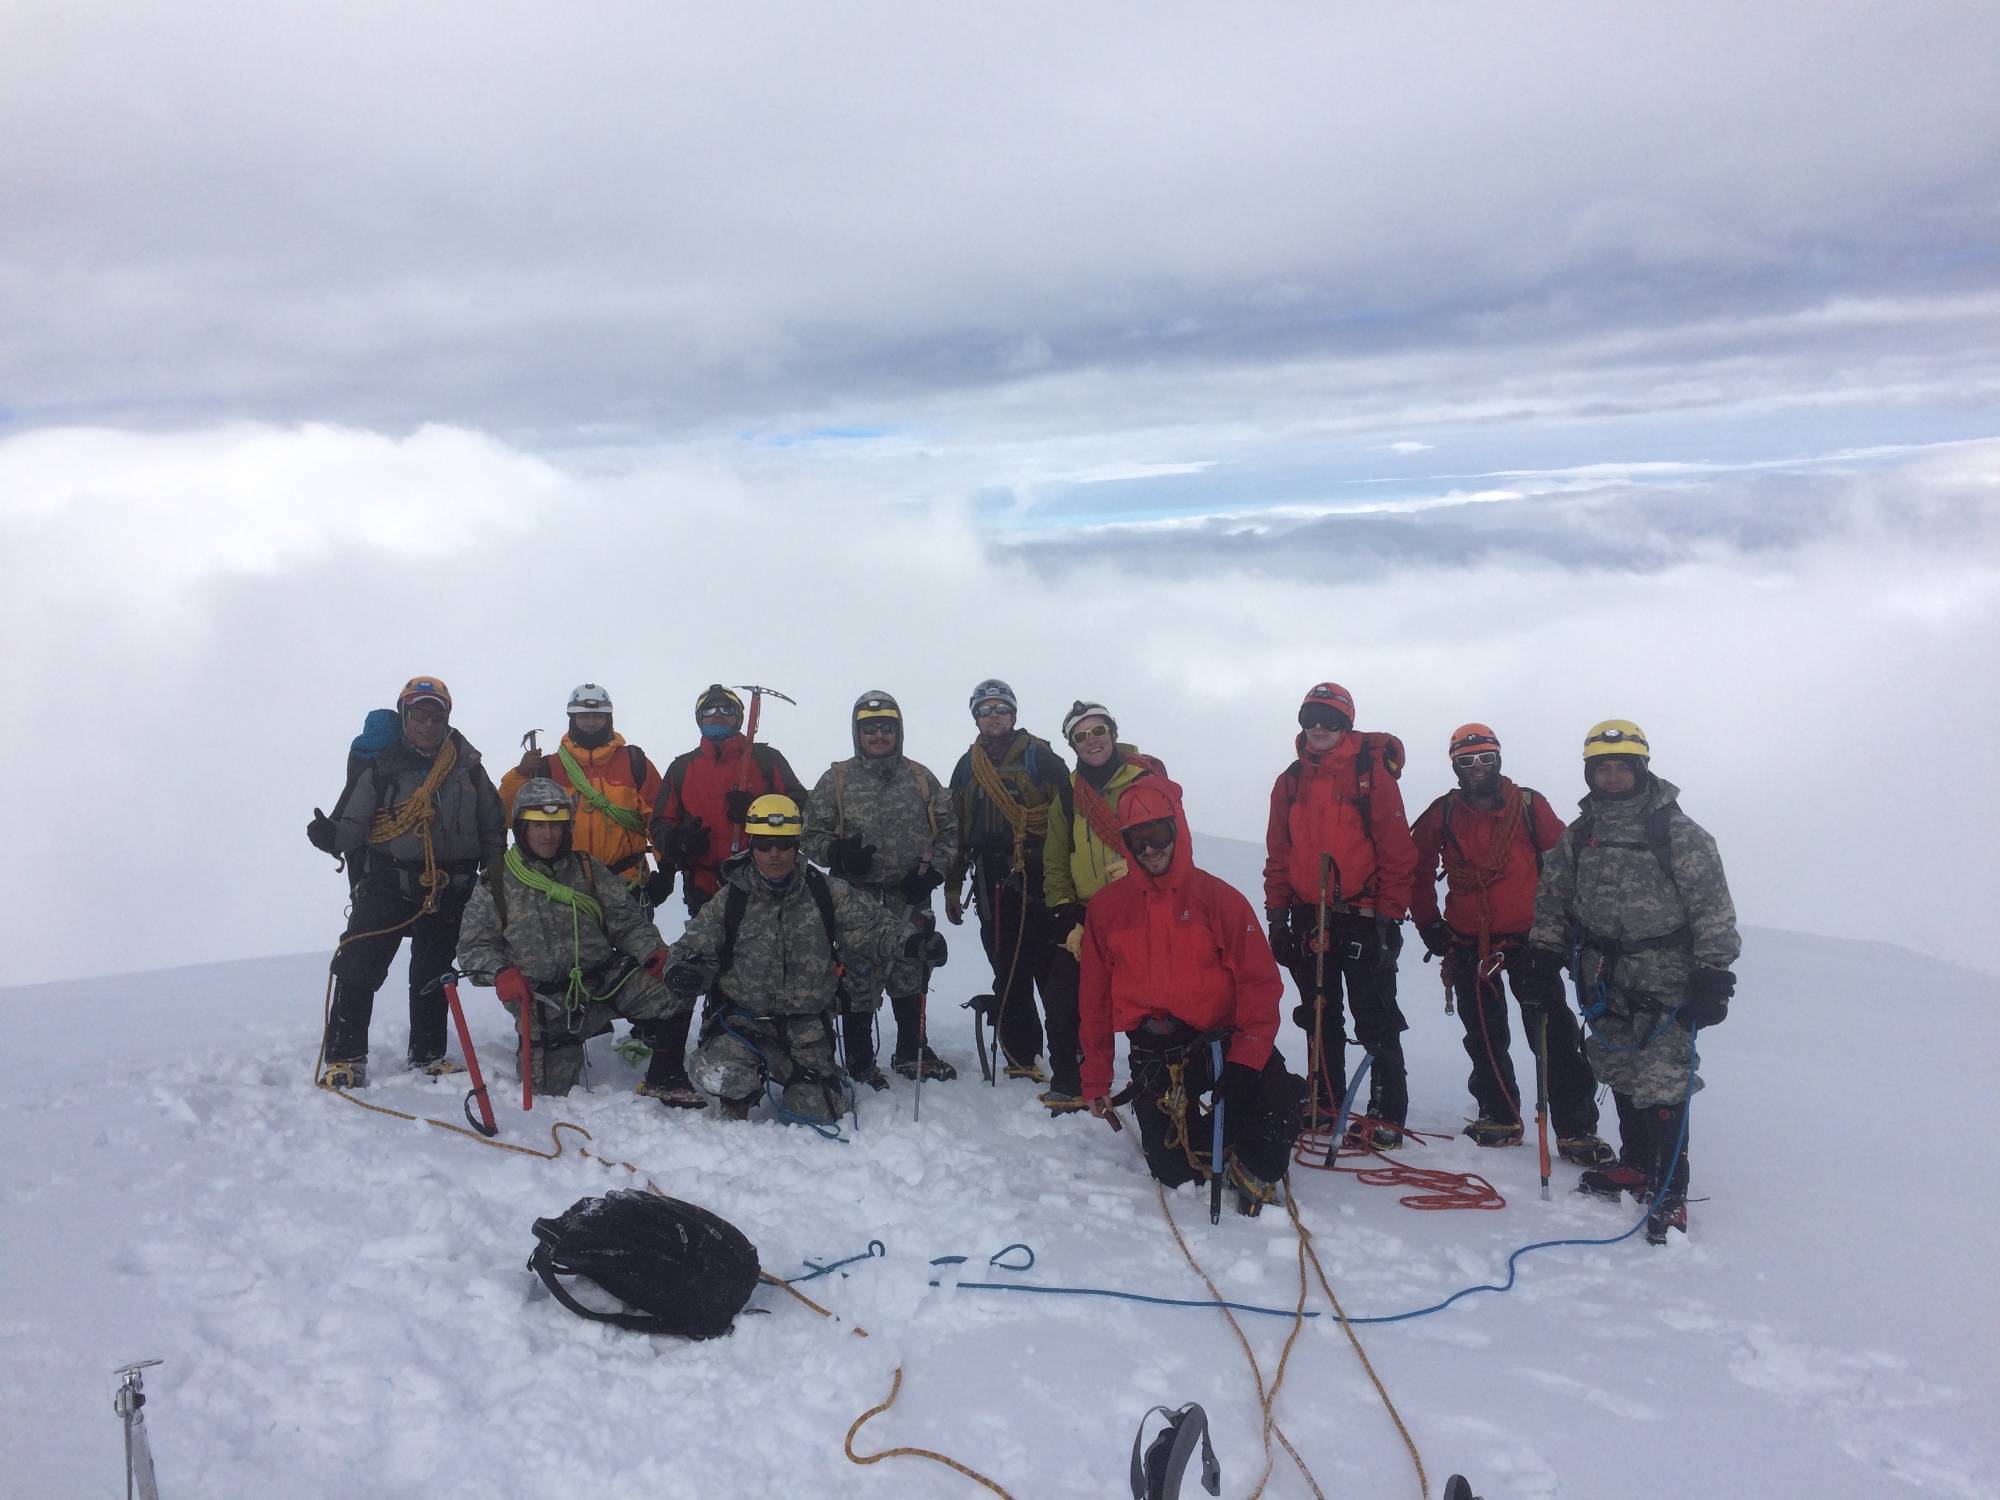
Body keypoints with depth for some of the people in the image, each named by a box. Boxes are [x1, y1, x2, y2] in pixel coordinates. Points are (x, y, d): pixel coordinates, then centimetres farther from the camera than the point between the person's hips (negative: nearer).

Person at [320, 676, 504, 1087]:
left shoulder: (467, 767, 7)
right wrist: (332, 836, -17)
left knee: (433, 974, 12)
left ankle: (428, 1054, 25)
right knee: (360, 968, -9)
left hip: (448, 887, 3)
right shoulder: (381, 765, -2)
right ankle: (344, 1057, -1)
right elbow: (353, 822, 0)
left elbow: (492, 826, 12)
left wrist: (495, 881, 10)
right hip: (387, 881, -3)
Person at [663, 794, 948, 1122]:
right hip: (742, 1018, -1)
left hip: (806, 1028, 2)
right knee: (723, 1076, -30)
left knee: (816, 1114, -4)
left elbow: (872, 924, -4)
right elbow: (695, 946, 1)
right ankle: (737, 1104, 10)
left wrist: (912, 942, -24)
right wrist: (685, 970, -24)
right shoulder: (731, 900, -2)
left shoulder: (825, 894, 0)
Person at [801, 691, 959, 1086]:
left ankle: (912, 1052, 28)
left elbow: (948, 830, 11)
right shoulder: (836, 780, 2)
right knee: (859, 983, -1)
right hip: (858, 900, -3)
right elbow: (812, 835, 3)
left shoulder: (920, 778, 9)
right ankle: (860, 1061, 12)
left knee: (911, 978, 13)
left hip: (911, 900, 3)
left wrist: (932, 870, -3)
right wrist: (838, 853, -17)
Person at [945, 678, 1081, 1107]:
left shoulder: (1041, 758, 1)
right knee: (1009, 980, 10)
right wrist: (952, 887, 19)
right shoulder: (967, 768, 17)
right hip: (994, 891, 5)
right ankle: (1021, 1059, 21)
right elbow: (957, 831, 21)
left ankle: (1069, 1075, -10)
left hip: (1041, 883, -5)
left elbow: (1068, 817, -3)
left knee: (1058, 979, -10)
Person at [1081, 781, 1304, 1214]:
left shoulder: (1220, 898, -3)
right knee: (1175, 1175, -3)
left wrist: (1245, 1061, -21)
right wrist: (1095, 1080, 9)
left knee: (1274, 1092, -30)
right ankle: (1183, 1126, 32)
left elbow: (1259, 982, -8)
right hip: (1153, 1053, 2)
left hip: (1218, 1038, -2)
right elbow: (1095, 997, 9)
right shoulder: (1106, 907, 3)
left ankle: (1254, 1169, 1)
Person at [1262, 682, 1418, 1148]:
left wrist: (1388, 915, -12)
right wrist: (1278, 915, 7)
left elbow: (1397, 851, -8)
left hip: (1363, 917, -5)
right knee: (1319, 1017, 13)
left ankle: (1388, 1114, 0)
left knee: (1376, 1020, -3)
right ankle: (1327, 1102, 24)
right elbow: (1278, 855, 13)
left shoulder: (1372, 773, -5)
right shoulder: (1290, 782, 10)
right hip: (1308, 920, 5)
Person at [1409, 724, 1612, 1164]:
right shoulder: (1442, 814, 2)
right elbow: (1418, 870, 13)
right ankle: (1500, 1116, 23)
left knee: (1554, 1033, -7)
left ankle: (1576, 1129, -3)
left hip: (1528, 938, -2)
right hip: (1468, 945, 2)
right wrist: (1429, 923, 9)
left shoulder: (1529, 806, -2)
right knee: (1485, 1036, 10)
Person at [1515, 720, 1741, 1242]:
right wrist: (1543, 955, 8)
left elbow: (1714, 910, -8)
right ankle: (1635, 1166, 31)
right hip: (1606, 984, 5)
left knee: (1661, 1086, -8)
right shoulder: (1577, 836, 8)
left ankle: (1668, 1193, 0)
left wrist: (1712, 974, -11)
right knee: (1623, 1078, 14)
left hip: (1666, 983, -5)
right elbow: (1552, 899, 15)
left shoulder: (1678, 832, -8)